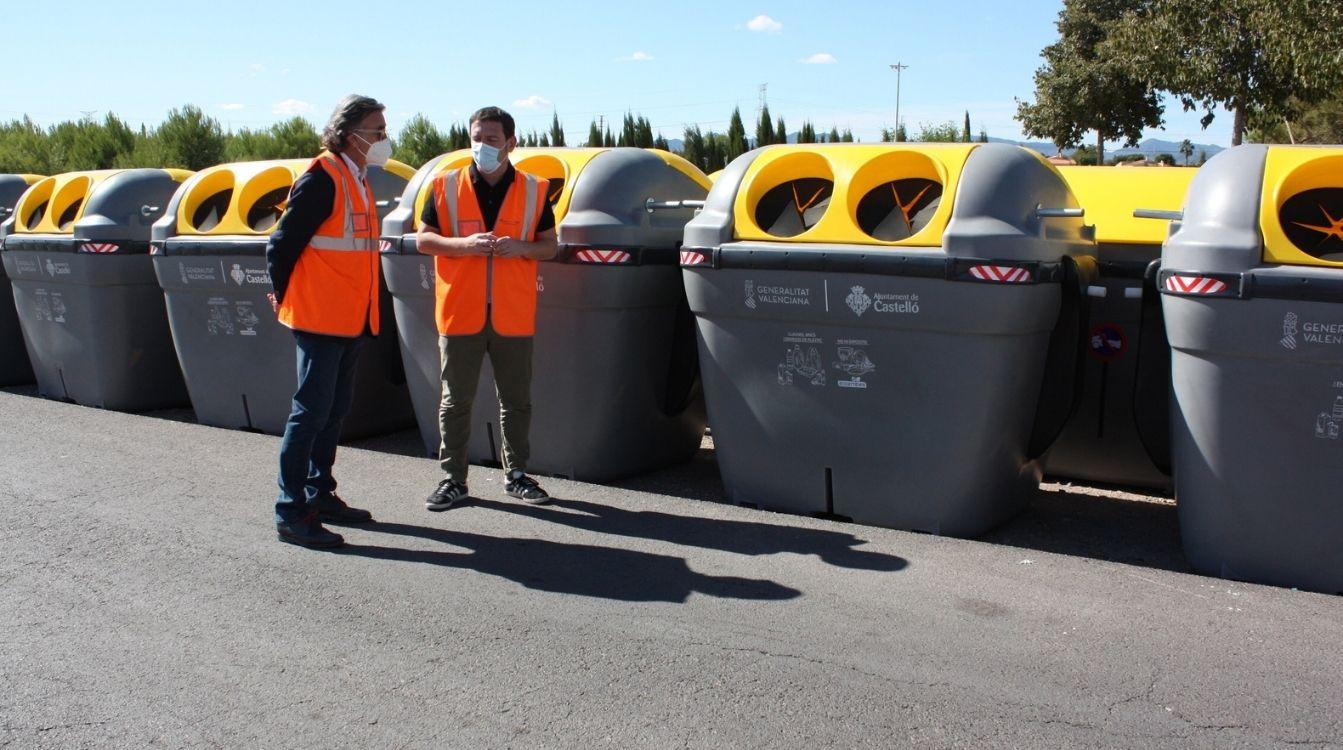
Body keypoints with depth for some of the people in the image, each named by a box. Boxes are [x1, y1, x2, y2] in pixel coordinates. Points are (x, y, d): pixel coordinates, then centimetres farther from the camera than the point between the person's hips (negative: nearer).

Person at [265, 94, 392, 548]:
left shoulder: (358, 179, 14)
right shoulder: (322, 177, -14)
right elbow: (283, 243, -14)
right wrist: (285, 297, -2)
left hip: (351, 319, 9)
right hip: (321, 318, -9)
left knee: (335, 409, 15)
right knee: (311, 411, -6)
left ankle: (319, 496, 27)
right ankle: (291, 513, 1)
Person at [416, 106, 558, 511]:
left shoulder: (533, 190, 5)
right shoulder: (446, 185, 3)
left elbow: (550, 245, 9)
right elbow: (423, 238, 5)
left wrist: (520, 248, -13)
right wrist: (462, 244, -14)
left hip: (512, 314, 1)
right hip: (460, 311, 0)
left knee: (516, 399, 9)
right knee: (455, 400, 5)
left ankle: (516, 474, 23)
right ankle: (453, 478, 16)